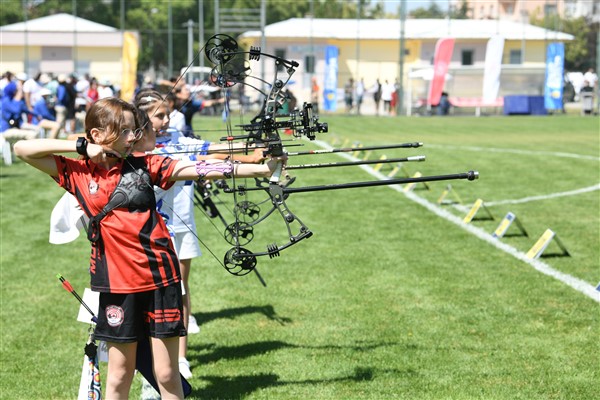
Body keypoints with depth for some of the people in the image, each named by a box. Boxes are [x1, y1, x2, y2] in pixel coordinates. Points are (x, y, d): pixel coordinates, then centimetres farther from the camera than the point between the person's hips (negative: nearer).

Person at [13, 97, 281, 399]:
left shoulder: (143, 166, -1)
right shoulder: (76, 172, 0)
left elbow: (199, 169, -7)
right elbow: (22, 149, -4)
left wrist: (260, 169, -14)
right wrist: (80, 147, -10)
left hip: (160, 277, 0)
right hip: (116, 283, 0)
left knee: (166, 374, 5)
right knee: (119, 373, 11)